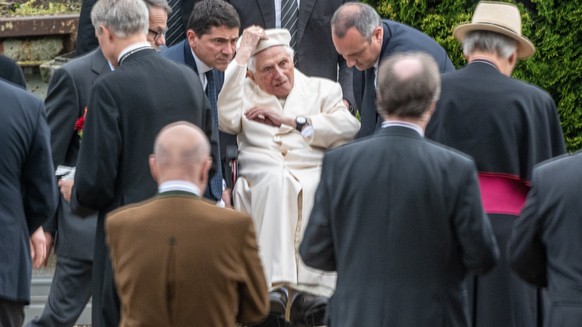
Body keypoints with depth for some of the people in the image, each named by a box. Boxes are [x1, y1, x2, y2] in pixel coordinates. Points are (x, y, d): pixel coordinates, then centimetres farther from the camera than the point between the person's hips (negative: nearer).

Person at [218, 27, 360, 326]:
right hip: (260, 181, 0)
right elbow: (226, 120, 1)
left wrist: (290, 120, 1)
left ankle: (314, 291, -42)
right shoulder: (244, 91, 25)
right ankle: (274, 286, -45)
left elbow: (349, 128, 5)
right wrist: (241, 58, 5)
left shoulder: (323, 89, 24)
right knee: (276, 179, -38)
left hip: (314, 176, 0)